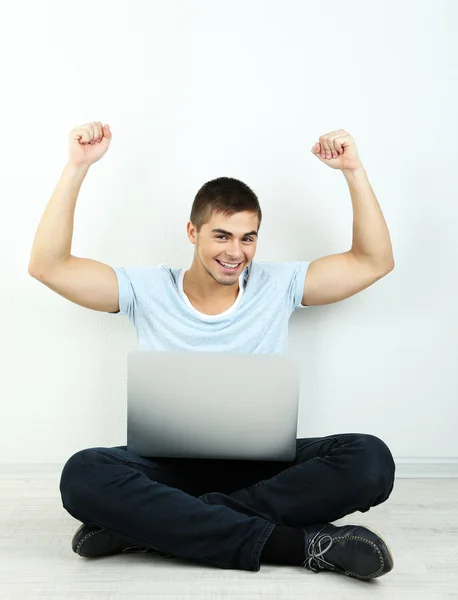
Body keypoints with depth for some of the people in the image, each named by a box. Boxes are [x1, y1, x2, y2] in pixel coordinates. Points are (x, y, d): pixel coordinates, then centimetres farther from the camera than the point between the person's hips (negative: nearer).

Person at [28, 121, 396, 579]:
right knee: (83, 475, -32)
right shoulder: (147, 291, 3)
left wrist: (354, 170, -2)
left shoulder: (278, 285, 6)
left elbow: (375, 261, 7)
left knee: (369, 459, -27)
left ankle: (151, 524, -25)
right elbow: (47, 265, -3)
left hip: (263, 464, 2)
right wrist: (76, 167, -7)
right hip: (170, 463, -1)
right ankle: (297, 544, -29)